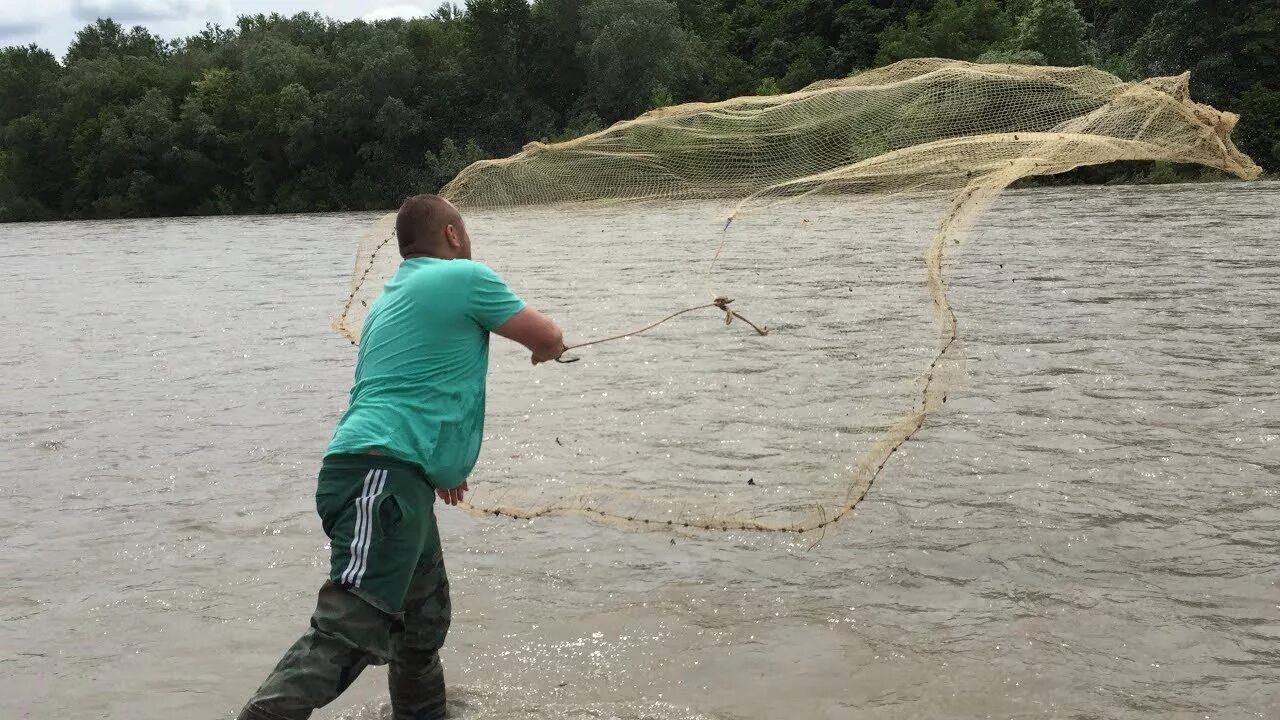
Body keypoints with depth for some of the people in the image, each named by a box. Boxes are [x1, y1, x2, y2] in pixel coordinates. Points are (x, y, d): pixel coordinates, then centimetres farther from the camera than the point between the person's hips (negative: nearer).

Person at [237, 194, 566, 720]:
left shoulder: (389, 299, 27)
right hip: (383, 476, -10)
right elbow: (549, 339, 10)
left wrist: (439, 465, 48)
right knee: (351, 629, -20)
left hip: (396, 479, 10)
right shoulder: (467, 277, 2)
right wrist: (544, 350, 35)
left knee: (424, 623, 20)